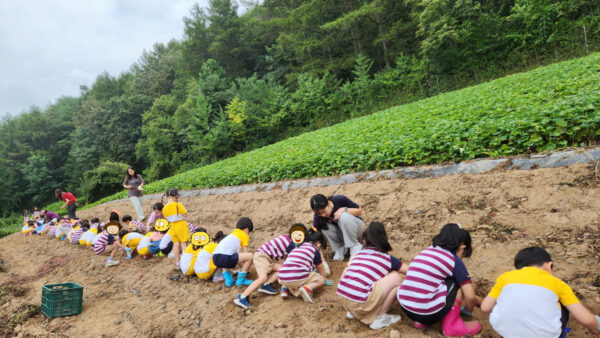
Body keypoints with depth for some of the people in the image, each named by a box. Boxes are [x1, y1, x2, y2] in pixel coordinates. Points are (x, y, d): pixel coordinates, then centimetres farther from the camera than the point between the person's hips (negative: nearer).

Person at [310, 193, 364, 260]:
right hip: (340, 233, 2)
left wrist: (344, 210, -31)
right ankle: (340, 247, -9)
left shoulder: (340, 200, -26)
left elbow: (360, 211, -16)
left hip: (355, 226, -2)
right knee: (325, 227, -28)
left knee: (344, 216, -34)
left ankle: (354, 245, -19)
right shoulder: (318, 216, -20)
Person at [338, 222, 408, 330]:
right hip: (360, 303, -6)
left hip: (343, 299, 6)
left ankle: (353, 311, 23)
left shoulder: (358, 254, 18)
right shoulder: (388, 259, 8)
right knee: (396, 277, 5)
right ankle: (380, 318, 7)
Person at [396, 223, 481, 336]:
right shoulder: (454, 261, -1)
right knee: (459, 283, 10)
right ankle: (451, 326, 13)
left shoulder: (427, 251, 17)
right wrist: (468, 310, 27)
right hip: (429, 313, -6)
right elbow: (470, 296, 2)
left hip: (406, 309, 7)